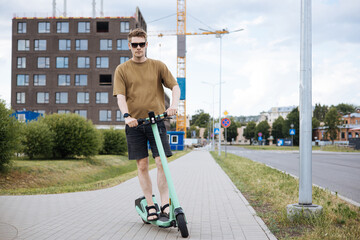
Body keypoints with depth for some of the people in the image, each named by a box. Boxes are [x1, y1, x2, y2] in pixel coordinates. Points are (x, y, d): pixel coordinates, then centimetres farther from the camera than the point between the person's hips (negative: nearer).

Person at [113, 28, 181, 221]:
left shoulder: (158, 66, 8)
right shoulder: (122, 69, 6)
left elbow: (175, 87, 3)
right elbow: (120, 96, -2)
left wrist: (174, 105, -17)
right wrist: (126, 115, -21)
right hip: (134, 123, 0)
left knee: (162, 162, -8)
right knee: (142, 165, 3)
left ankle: (165, 205, -2)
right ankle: (150, 205, 12)